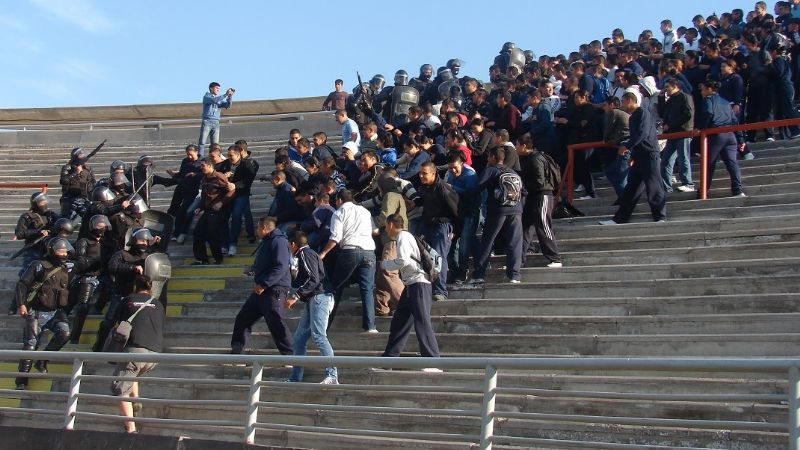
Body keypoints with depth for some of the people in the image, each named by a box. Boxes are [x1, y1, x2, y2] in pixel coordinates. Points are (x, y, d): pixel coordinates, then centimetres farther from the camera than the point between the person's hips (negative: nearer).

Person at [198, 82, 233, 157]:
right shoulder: (206, 97, 2)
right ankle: (201, 158, -11)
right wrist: (226, 94, -24)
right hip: (207, 121, -4)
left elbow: (227, 105, 3)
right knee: (202, 142, -9)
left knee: (215, 144, -3)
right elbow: (214, 100, -18)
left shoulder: (220, 99, 19)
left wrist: (230, 96, -13)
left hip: (216, 123, 5)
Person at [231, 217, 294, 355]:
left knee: (275, 323, -14)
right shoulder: (265, 242, 21)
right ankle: (236, 350, 21)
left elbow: (281, 267, -23)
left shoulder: (278, 241, -13)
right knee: (243, 318, 12)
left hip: (274, 289, -10)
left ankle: (289, 354, -8)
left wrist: (263, 284, -23)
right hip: (261, 290, 10)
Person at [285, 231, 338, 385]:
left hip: (320, 297, -11)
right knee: (299, 337, 9)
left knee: (318, 335, -19)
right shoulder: (304, 255, 24)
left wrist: (295, 296, -17)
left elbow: (313, 279, -18)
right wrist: (293, 297, 21)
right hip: (313, 300, 11)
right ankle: (295, 378, 12)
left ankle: (332, 376, -24)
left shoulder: (305, 254, -7)